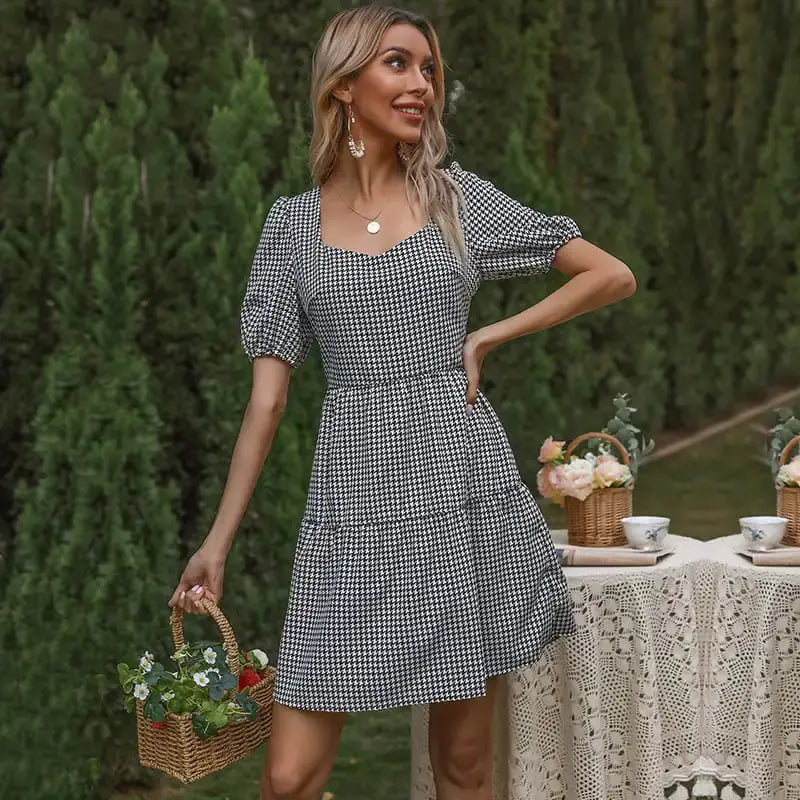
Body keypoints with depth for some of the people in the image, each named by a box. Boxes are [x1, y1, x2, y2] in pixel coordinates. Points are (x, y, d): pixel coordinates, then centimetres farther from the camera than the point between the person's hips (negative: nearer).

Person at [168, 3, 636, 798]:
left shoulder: (460, 198, 7)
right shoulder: (294, 222, 7)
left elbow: (613, 276, 9)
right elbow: (266, 399, 5)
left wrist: (488, 337, 2)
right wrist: (217, 540, 1)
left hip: (462, 487, 1)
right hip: (355, 501, 0)